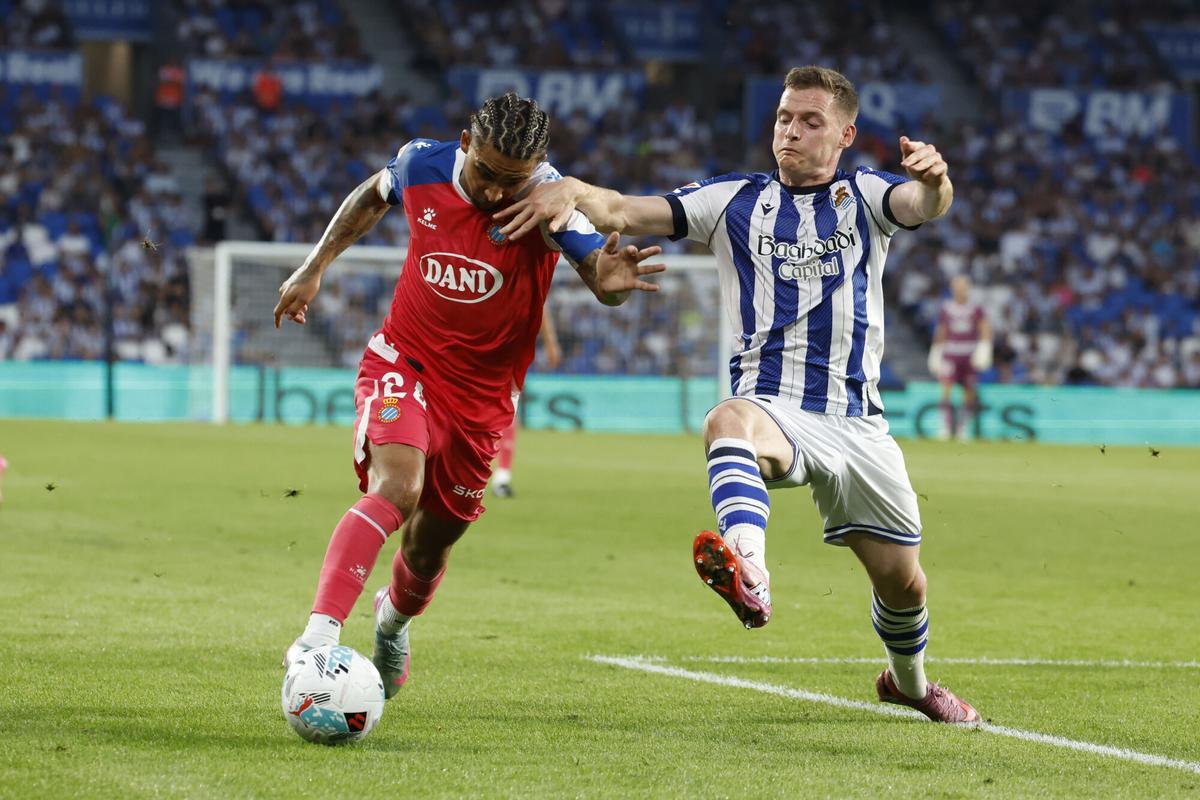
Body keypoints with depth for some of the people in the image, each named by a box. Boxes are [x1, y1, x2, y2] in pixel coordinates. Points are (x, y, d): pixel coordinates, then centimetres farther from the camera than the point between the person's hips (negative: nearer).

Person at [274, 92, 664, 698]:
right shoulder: (422, 164, -12)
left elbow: (599, 272, -30)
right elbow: (374, 195, 12)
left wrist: (610, 280, -54)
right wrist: (314, 267, 9)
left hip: (482, 395, 1)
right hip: (403, 364, -1)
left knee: (429, 544, 12)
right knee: (397, 487, -29)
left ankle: (393, 621, 47)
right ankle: (318, 636, -37)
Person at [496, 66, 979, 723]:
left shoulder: (864, 196, 9)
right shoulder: (736, 200, 10)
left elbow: (925, 206, -13)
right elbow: (627, 213, 1)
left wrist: (934, 180, -38)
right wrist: (573, 190, -22)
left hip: (856, 419, 2)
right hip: (772, 408, -2)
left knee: (901, 578, 7)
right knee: (730, 422, -39)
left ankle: (908, 681, 41)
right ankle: (748, 575, -67)